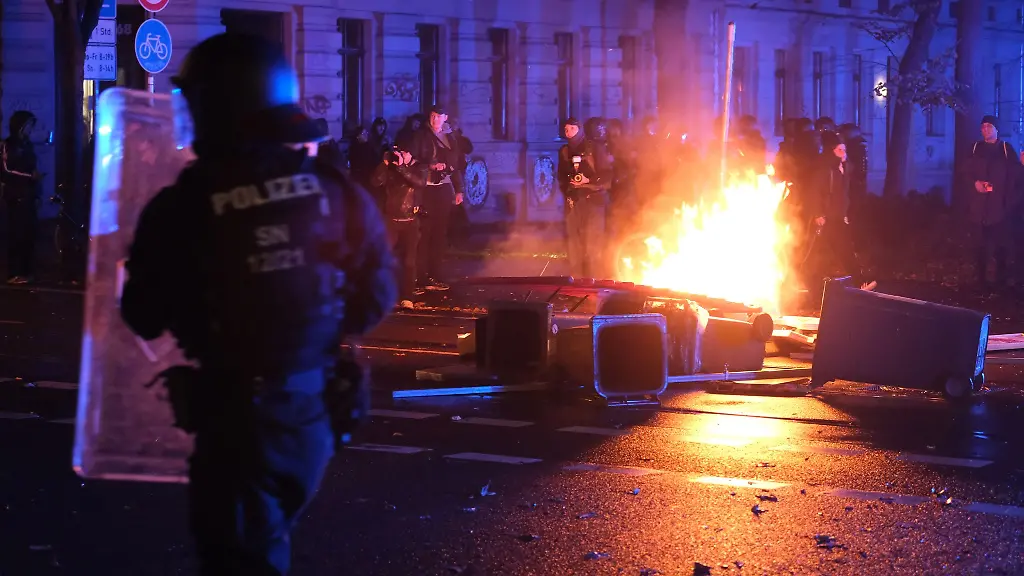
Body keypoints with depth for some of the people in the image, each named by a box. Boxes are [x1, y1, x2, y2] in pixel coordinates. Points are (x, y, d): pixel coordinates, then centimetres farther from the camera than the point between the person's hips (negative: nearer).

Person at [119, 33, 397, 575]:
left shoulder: (183, 207, -15)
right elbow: (377, 296, 2)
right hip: (316, 410, 5)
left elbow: (144, 320, -4)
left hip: (235, 414, -5)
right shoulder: (335, 190, -5)